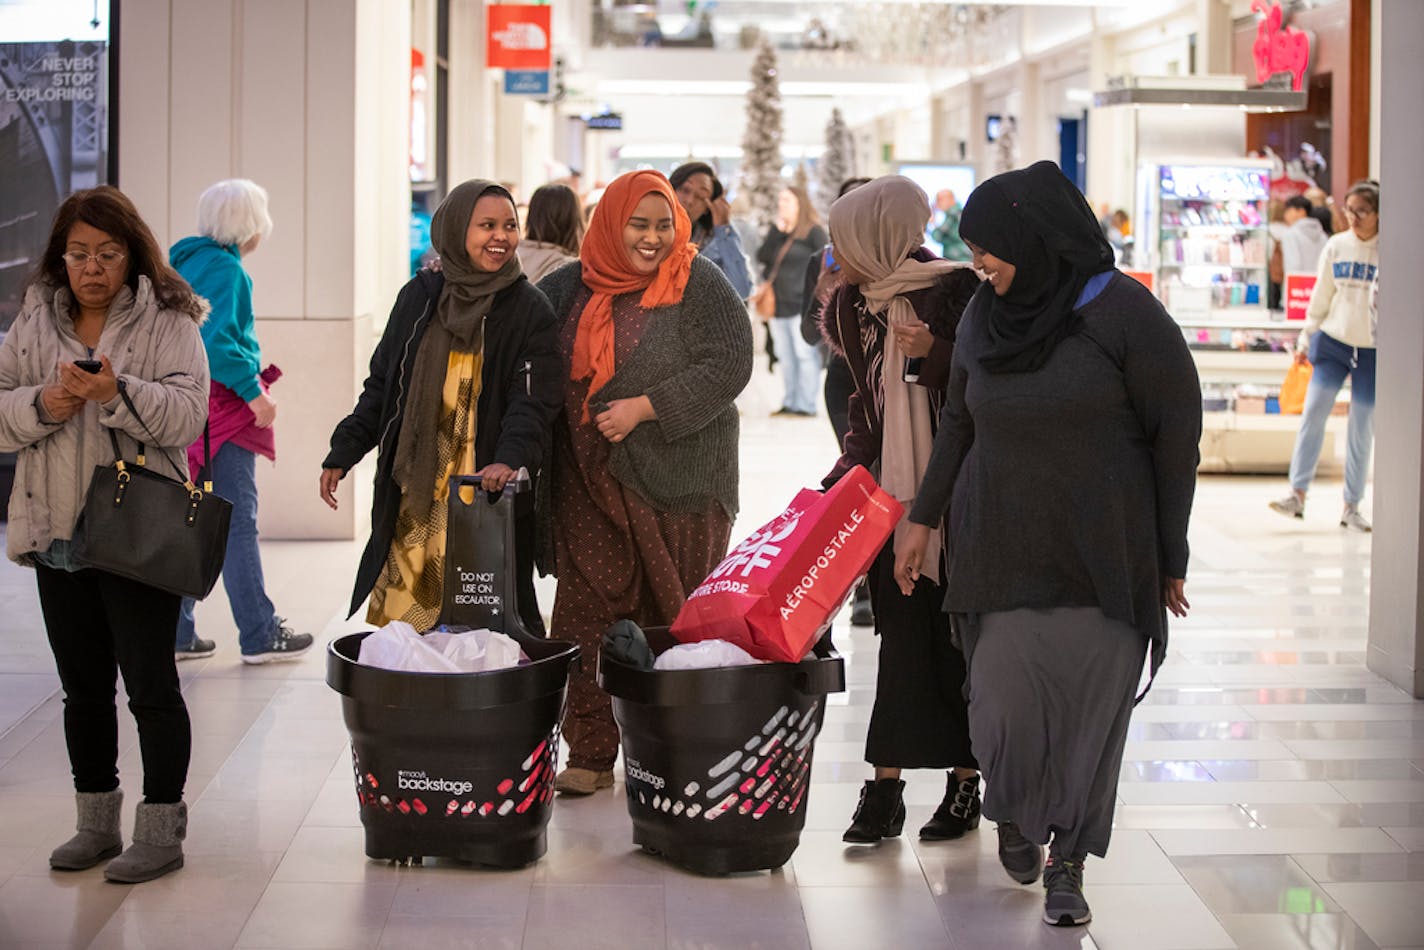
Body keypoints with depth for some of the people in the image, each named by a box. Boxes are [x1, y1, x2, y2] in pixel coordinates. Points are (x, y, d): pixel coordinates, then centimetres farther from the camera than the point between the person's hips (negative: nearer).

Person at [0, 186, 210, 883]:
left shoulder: (169, 321, -2)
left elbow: (188, 413, -13)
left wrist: (120, 393, -27)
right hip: (56, 535, 5)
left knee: (150, 685, -2)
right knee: (83, 689, 14)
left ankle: (161, 831, 7)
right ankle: (96, 824, 25)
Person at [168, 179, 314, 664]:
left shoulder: (185, 261, 14)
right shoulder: (224, 268, -14)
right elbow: (215, 340, -23)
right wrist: (254, 391, -18)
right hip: (219, 406, -9)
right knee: (238, 521, -4)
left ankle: (177, 633, 15)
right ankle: (260, 636, 1)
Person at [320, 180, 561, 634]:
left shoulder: (528, 309, 0)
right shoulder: (420, 297, 10)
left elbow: (533, 399, -9)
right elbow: (381, 384, 16)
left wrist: (510, 459, -27)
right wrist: (343, 452, 9)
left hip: (487, 496, -3)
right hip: (414, 498, 3)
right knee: (399, 619, 1)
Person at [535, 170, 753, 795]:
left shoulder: (698, 284, -3)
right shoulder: (575, 287, 11)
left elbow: (727, 366, -11)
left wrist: (645, 407, -15)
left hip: (676, 482, -4)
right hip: (591, 481, 4)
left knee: (672, 619, 0)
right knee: (589, 613, 2)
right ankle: (590, 753, 8)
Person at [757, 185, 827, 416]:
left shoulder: (814, 232, -2)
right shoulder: (776, 231, 17)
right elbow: (762, 258, 3)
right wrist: (775, 231, -5)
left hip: (802, 304, -7)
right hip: (778, 305, 7)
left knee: (804, 353, -8)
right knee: (785, 357, 9)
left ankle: (805, 404, -8)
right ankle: (790, 403, 13)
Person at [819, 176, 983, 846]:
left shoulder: (955, 292, -9)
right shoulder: (852, 306, 9)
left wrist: (934, 355, -22)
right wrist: (844, 475, 9)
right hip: (893, 495, 4)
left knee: (956, 636, 3)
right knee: (904, 638, 2)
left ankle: (965, 780, 14)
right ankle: (886, 788, 2)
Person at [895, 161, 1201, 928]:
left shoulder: (1124, 313, -10)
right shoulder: (983, 317, 5)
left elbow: (1175, 434, -6)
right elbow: (958, 424, 17)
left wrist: (1171, 556, -5)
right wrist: (923, 518, 14)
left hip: (1101, 553, -3)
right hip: (1000, 546, 3)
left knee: (1088, 706, -1)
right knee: (1006, 705, -1)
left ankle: (1067, 861, 14)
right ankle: (1014, 810, 29)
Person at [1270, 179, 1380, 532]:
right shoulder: (1336, 246, 2)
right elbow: (1321, 297, 10)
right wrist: (1306, 339, 9)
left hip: (1374, 350, -2)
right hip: (1333, 342, 2)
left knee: (1362, 428, 4)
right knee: (1313, 413, -10)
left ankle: (1352, 506, 13)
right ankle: (1298, 495, -8)